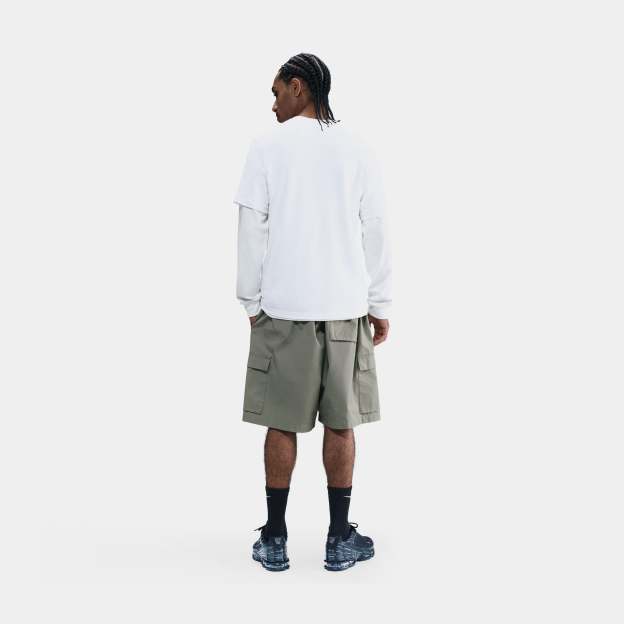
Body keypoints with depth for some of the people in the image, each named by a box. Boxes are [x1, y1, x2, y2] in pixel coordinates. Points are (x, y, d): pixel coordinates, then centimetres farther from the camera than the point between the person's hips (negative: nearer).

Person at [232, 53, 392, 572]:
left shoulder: (268, 145, -1)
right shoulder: (358, 148, 4)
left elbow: (252, 229, -2)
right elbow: (376, 231, 3)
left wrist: (251, 299, 6)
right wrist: (380, 305, 9)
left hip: (282, 305, -1)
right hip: (345, 306, 1)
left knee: (282, 424, 5)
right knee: (340, 423, 7)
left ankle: (275, 540, 13)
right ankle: (340, 539, 14)